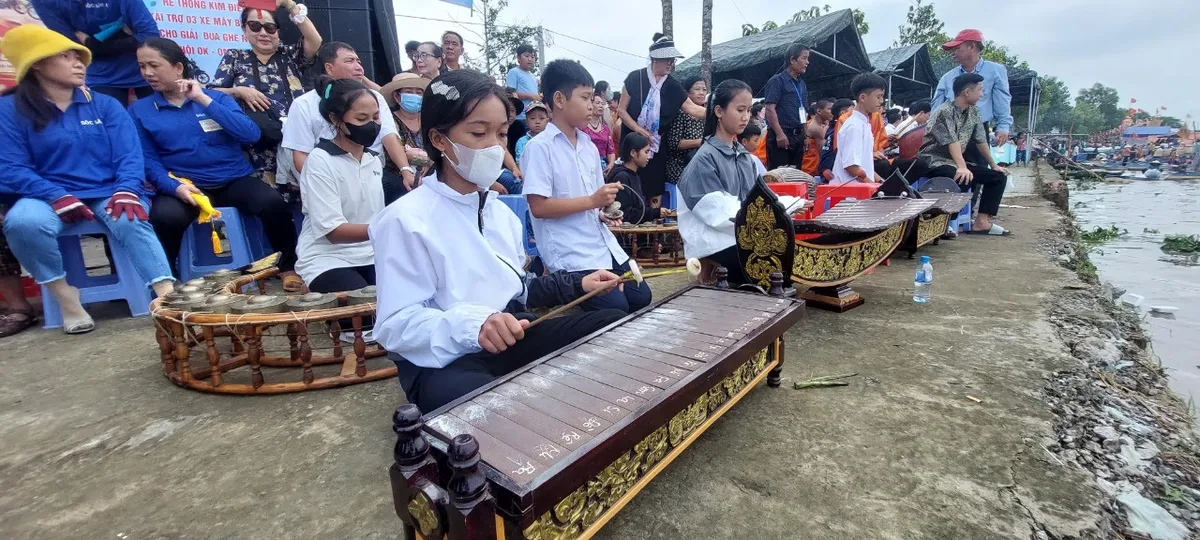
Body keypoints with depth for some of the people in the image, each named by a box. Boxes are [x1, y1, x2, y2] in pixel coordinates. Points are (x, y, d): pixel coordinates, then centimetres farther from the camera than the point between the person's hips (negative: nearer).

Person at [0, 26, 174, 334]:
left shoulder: (105, 105, 11)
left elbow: (129, 155, 1)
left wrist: (126, 191, -19)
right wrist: (58, 197, -21)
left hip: (107, 194, 0)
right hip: (48, 197, 0)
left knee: (132, 222, -33)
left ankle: (169, 298, -44)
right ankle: (65, 297, -14)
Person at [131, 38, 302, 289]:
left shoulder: (216, 97, 10)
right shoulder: (140, 110, 11)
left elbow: (251, 135, -7)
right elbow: (148, 161, 3)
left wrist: (204, 100, -7)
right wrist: (175, 186, -16)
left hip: (234, 181, 0)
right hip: (183, 186, 0)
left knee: (273, 203, -30)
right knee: (164, 217, -32)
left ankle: (289, 266, -10)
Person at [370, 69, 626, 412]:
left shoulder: (500, 210, 13)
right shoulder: (406, 220, -13)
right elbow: (398, 325, -18)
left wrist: (578, 285, 11)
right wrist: (473, 325, -35)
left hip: (510, 340, 8)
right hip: (443, 361, -7)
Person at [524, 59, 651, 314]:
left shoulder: (589, 146, 13)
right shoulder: (539, 147, -10)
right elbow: (539, 207, -17)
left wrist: (603, 211, -1)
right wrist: (592, 201, -17)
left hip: (603, 245, 8)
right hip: (571, 255, -7)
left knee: (641, 299, 6)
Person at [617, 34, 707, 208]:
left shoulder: (672, 85, 2)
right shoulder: (635, 78, -5)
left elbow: (692, 108, -1)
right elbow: (621, 110, -5)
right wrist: (640, 130, -14)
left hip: (658, 146, 3)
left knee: (655, 189, 5)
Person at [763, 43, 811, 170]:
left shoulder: (802, 84, 19)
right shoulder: (777, 81, -4)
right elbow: (770, 109, -14)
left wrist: (805, 135, 15)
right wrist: (779, 133, -21)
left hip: (798, 135, 8)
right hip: (781, 135, -8)